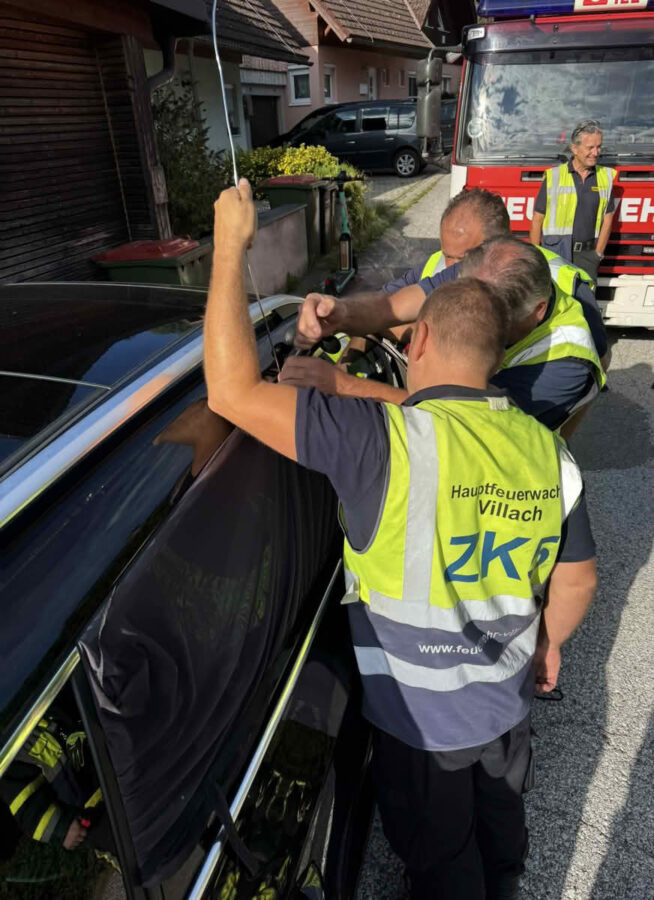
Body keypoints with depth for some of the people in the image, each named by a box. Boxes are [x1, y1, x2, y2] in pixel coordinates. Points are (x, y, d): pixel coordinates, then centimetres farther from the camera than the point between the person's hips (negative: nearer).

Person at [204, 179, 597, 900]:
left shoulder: (387, 440, -33)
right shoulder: (547, 450, -12)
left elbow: (233, 392, -33)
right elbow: (576, 579, -1)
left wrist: (230, 245, -23)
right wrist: (547, 645, 18)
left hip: (421, 718, -5)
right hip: (507, 701, 6)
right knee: (500, 833, 35)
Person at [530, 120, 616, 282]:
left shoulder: (606, 177, 10)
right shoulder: (553, 176, 0)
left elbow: (607, 219, 11)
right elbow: (537, 219, 0)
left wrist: (598, 253, 4)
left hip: (587, 253, 3)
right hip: (555, 252, -3)